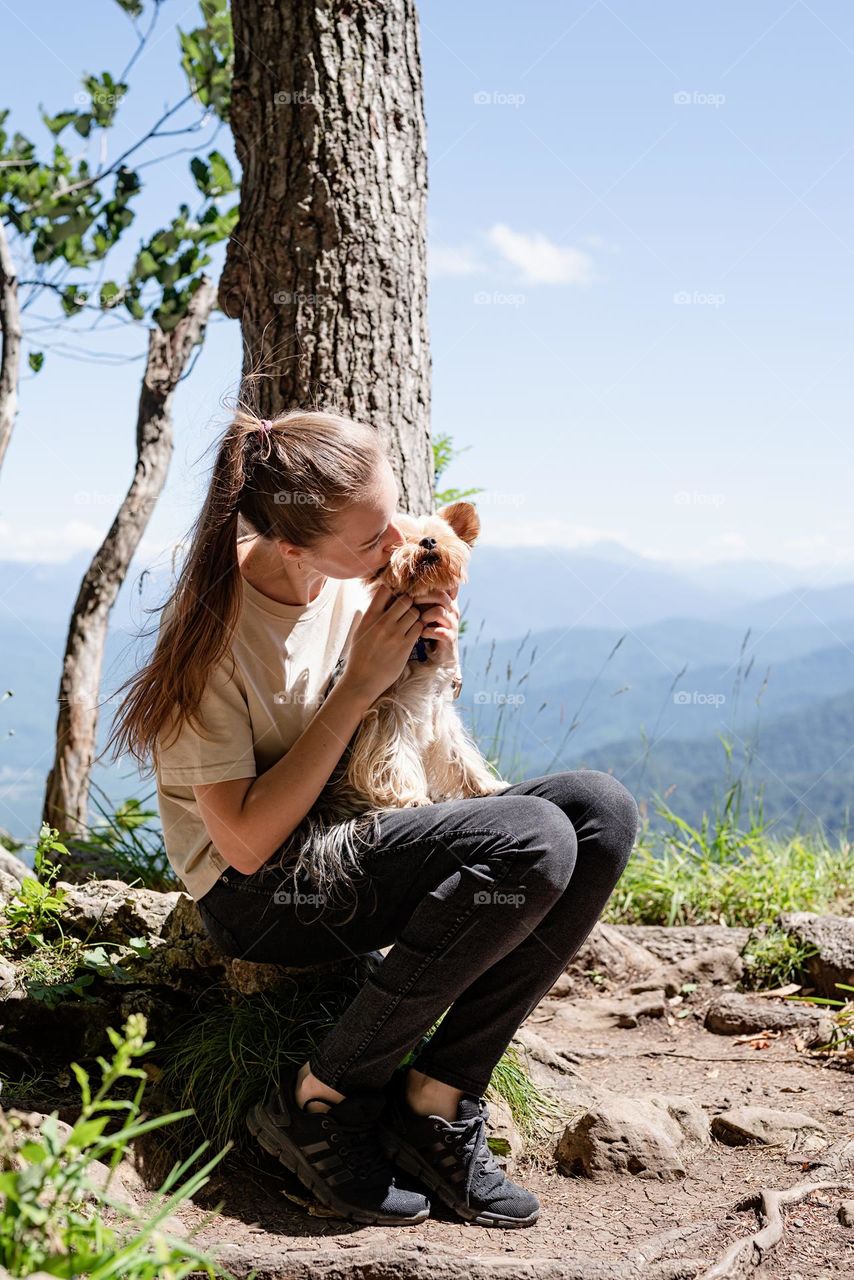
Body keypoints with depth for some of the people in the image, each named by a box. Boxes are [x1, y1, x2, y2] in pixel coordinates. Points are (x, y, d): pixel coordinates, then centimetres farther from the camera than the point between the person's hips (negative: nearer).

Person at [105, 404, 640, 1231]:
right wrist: (359, 685, -23)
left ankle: (436, 1101, -11)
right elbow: (246, 841, -23)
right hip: (259, 895, -7)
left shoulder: (355, 578, -1)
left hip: (361, 844, 7)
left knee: (600, 809, -15)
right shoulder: (215, 629, -21)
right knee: (532, 840, -29)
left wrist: (428, 667, -9)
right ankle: (322, 1102, -14)